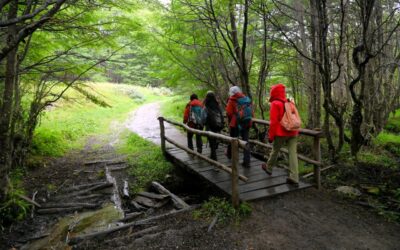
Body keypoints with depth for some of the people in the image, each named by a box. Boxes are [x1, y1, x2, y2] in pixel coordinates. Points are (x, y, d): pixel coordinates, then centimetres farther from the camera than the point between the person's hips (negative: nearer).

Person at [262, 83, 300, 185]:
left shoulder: (275, 104, -10)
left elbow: (273, 122, -14)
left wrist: (271, 136, -7)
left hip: (281, 133, -5)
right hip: (293, 132, 5)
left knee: (275, 151, 14)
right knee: (293, 153, 2)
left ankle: (269, 168, 35)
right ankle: (294, 177, 1)